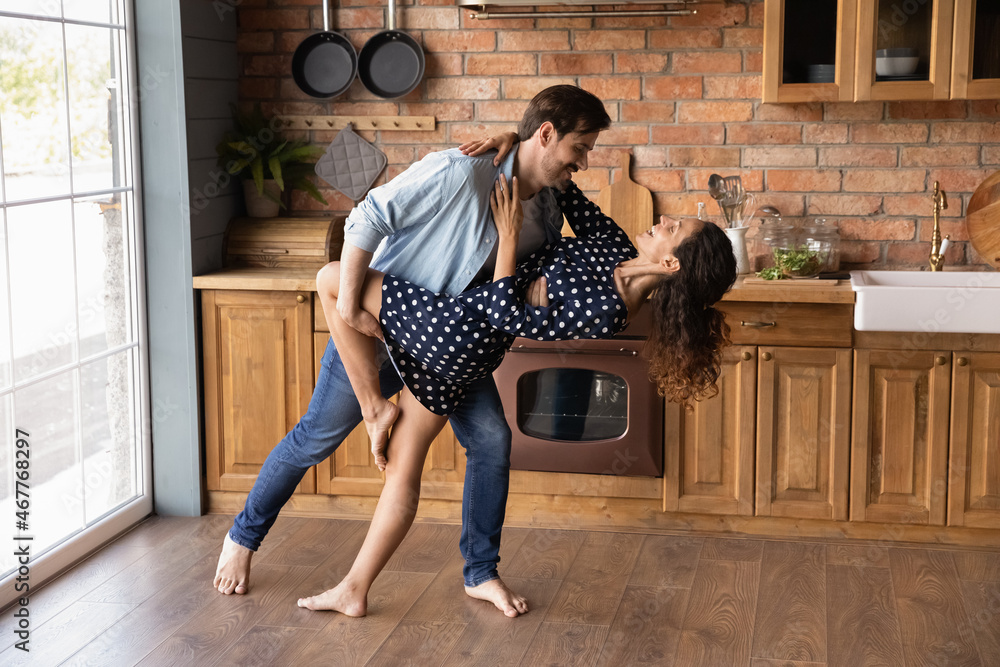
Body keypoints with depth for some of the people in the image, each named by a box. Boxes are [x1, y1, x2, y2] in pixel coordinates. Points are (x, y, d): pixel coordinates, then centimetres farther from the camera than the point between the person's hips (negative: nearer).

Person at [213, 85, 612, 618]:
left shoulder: (546, 213, -4)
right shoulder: (460, 173, -29)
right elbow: (367, 219, -26)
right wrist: (348, 307, -28)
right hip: (379, 324, -6)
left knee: (491, 440, -5)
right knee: (316, 437, 6)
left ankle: (480, 573, 11)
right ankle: (242, 537, 28)